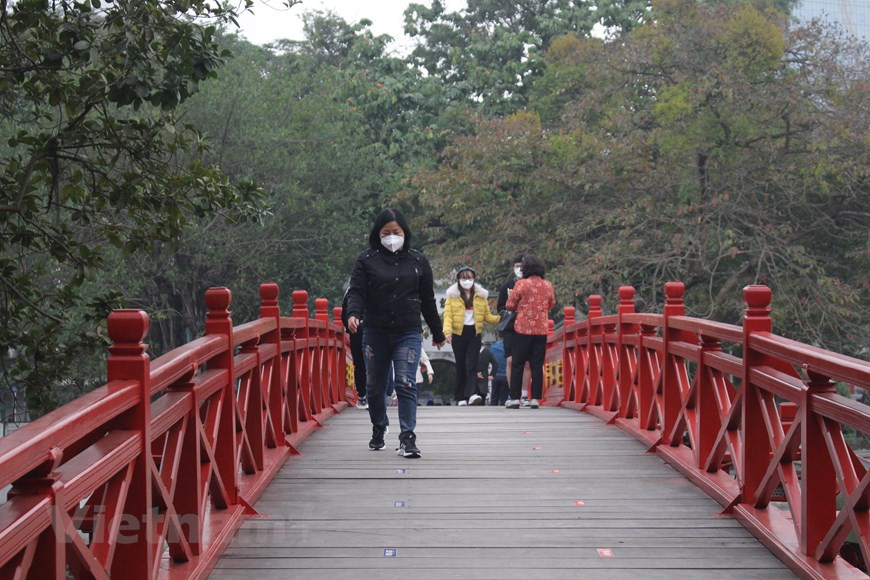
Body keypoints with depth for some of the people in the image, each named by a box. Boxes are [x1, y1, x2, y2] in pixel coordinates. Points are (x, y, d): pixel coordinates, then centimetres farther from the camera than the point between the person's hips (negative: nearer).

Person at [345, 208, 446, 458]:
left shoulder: (418, 260, 7)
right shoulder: (367, 260, 3)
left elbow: (427, 300, 12)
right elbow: (356, 291, -4)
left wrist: (437, 333, 17)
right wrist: (354, 314, -26)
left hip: (408, 333, -1)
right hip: (375, 333, 1)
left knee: (406, 384, -13)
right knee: (375, 386, 12)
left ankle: (407, 438, -13)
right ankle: (378, 429, 35)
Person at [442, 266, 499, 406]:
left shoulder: (480, 295, 12)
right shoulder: (452, 295, 4)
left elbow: (487, 315, 11)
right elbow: (448, 315, -4)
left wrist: (500, 319, -7)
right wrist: (447, 331, -20)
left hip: (474, 333, 1)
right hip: (458, 333, -1)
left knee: (472, 365, -11)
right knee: (461, 366, 3)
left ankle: (471, 394, -22)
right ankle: (460, 398, 9)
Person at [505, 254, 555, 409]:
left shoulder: (521, 284, -10)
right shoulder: (548, 285, 3)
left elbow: (510, 305, -4)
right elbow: (551, 304, 17)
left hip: (523, 328, -3)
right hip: (541, 330, 3)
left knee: (517, 364, 3)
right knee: (537, 365, 6)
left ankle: (515, 398, 1)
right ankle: (535, 399, 4)